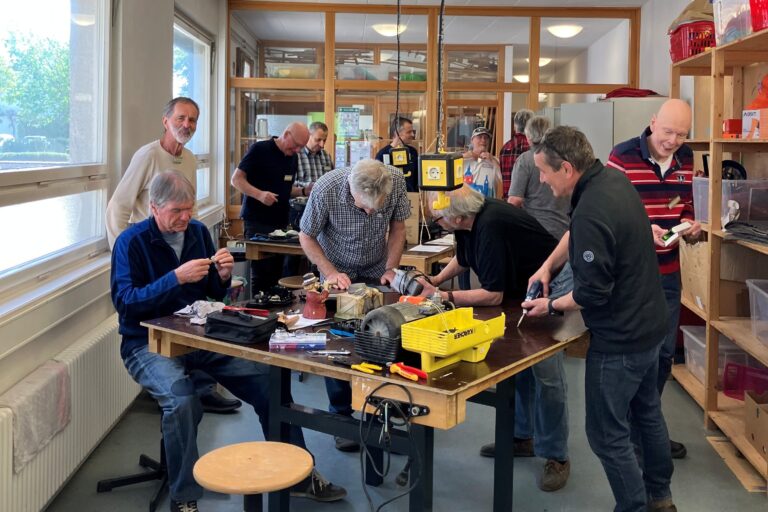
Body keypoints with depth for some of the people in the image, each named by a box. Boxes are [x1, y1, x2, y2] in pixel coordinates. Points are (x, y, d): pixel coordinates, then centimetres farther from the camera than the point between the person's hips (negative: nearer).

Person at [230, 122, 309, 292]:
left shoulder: (293, 157, 14)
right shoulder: (260, 150, -7)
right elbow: (236, 179, -8)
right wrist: (259, 194, -24)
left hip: (280, 222, 6)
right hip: (257, 222, -6)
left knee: (276, 275, 5)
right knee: (261, 275, -7)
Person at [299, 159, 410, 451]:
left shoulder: (396, 181, -24)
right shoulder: (326, 189, -30)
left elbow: (397, 226, -5)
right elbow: (306, 237, -15)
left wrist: (391, 269, -15)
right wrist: (330, 273, -25)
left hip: (376, 273, 2)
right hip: (338, 273, -2)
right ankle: (342, 416, 9)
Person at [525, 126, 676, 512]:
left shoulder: (591, 213, -30)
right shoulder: (612, 179, -1)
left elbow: (592, 293, -25)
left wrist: (552, 306, -9)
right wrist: (548, 266, 5)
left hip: (620, 340, -10)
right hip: (649, 324, 10)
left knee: (607, 434, 3)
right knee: (647, 412, 24)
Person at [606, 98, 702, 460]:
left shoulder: (685, 159, 4)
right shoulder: (622, 157, -14)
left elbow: (684, 205, 15)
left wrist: (688, 224, -7)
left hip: (668, 273, 6)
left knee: (663, 352, 15)